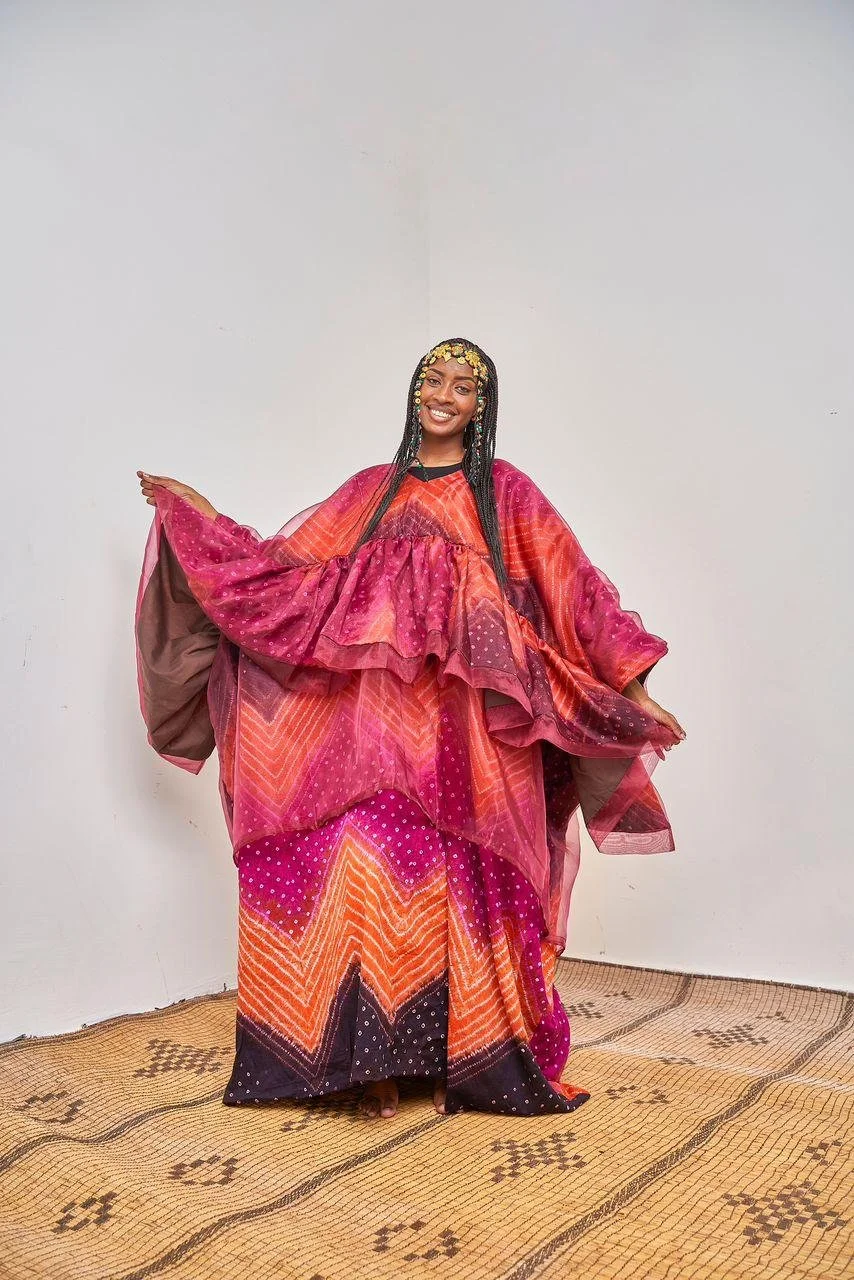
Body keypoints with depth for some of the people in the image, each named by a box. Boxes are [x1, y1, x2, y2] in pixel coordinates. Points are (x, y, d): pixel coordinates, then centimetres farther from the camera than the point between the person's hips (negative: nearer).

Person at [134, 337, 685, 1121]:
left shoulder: (504, 491, 7)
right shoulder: (372, 490, 15)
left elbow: (574, 588, 3)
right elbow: (287, 569, 16)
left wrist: (633, 686, -2)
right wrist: (200, 518, 17)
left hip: (468, 728, -2)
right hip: (379, 720, 2)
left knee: (460, 885, 1)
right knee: (376, 877, -5)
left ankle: (460, 1060, 15)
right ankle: (378, 1060, 8)